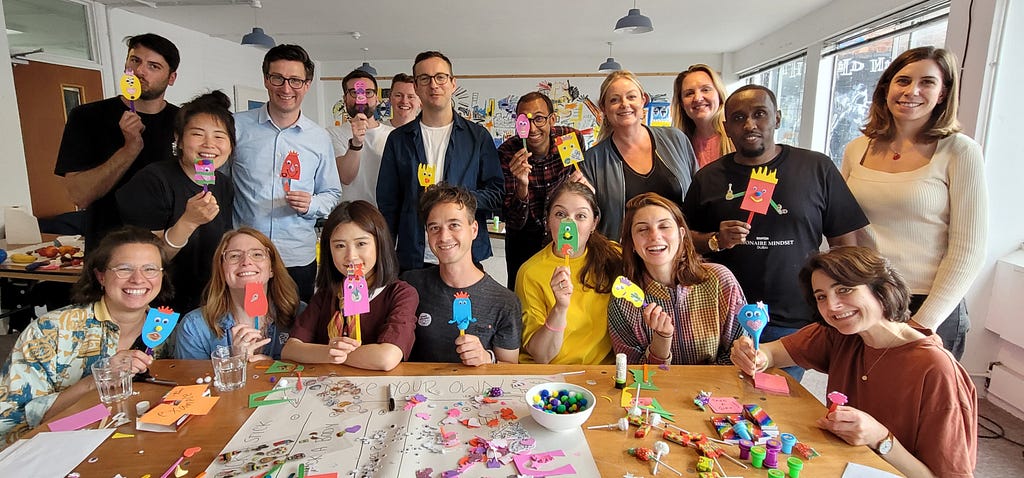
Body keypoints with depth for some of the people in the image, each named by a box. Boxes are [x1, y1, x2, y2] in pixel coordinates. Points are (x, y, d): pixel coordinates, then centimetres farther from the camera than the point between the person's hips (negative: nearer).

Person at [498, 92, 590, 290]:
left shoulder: (572, 138, -16)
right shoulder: (507, 153, -22)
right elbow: (514, 223, -23)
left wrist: (583, 182, -19)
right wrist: (522, 186, -41)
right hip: (524, 238, -1)